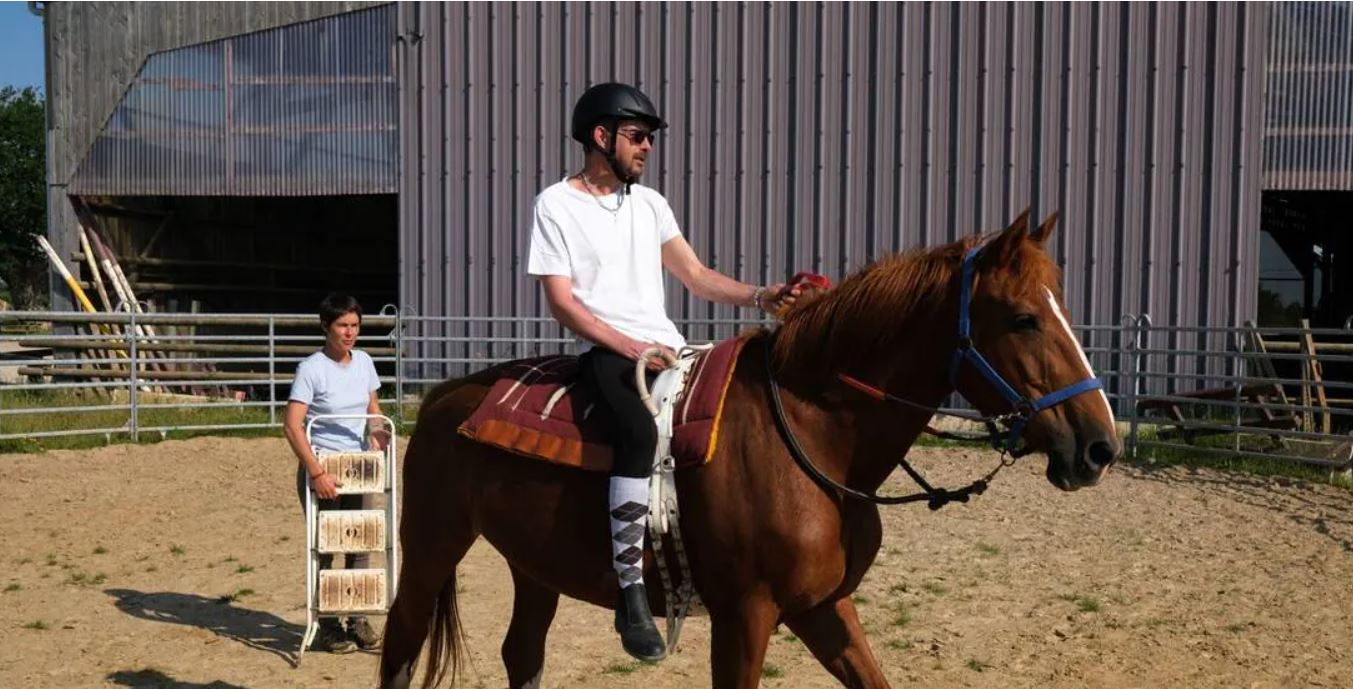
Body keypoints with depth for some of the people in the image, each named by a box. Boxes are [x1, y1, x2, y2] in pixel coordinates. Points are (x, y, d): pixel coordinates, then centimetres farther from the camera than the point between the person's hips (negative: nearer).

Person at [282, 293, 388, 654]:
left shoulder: (364, 362, 3)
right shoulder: (311, 368, -15)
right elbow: (292, 426, -20)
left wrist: (376, 432, -4)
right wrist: (316, 473, -26)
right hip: (321, 467, -5)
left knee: (361, 543, 9)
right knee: (324, 546, 2)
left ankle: (358, 620, 21)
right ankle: (327, 625, 14)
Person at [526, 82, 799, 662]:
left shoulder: (649, 203, 17)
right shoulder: (556, 204, -1)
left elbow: (698, 277, 14)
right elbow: (561, 302, -8)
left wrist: (761, 297, -2)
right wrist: (632, 347, -18)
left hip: (666, 347, 7)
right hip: (604, 351, -7)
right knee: (640, 434, -34)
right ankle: (631, 591, -26)